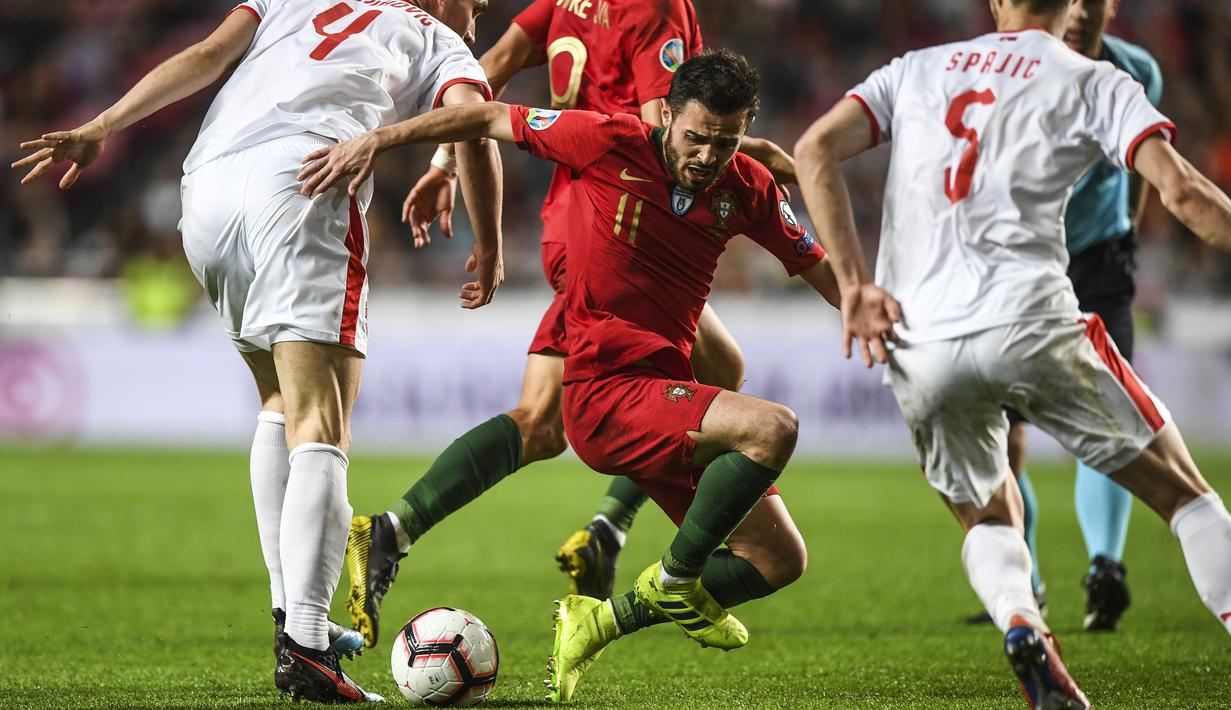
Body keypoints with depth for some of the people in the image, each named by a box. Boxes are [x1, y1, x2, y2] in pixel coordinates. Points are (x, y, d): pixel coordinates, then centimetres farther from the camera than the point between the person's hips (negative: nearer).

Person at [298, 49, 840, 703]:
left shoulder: (749, 189, 4)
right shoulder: (610, 142, -11)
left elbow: (817, 269, 17)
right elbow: (491, 118, -3)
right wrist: (376, 140, -8)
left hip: (666, 391, 7)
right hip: (605, 395, -7)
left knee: (782, 562, 4)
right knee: (772, 428, -29)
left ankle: (598, 621, 14)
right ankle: (676, 580, -8)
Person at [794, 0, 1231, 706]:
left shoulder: (917, 70, 20)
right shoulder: (1094, 82, 10)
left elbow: (816, 151, 8)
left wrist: (856, 285, 5)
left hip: (918, 349, 3)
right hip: (1029, 324, -3)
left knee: (989, 520, 24)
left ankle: (1021, 623, -6)